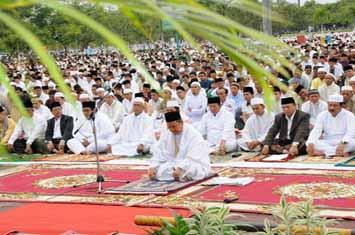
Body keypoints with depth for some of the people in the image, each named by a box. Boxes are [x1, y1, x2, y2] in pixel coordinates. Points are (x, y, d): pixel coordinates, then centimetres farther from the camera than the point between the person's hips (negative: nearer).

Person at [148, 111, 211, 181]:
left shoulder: (193, 134, -17)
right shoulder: (166, 133, 0)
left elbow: (192, 158, -26)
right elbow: (159, 154, -1)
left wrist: (180, 168, -40)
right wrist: (153, 167, -18)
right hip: (174, 164, 5)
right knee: (156, 170, -19)